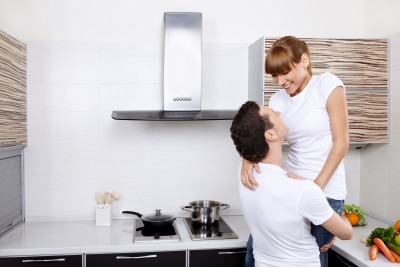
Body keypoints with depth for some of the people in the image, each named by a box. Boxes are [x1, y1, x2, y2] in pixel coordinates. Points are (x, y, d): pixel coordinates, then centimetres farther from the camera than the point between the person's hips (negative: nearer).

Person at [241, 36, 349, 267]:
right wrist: (248, 159, -24)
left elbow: (341, 142, -10)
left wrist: (316, 187, -16)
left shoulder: (327, 84, -6)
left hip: (325, 190, -5)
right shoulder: (278, 99, 7)